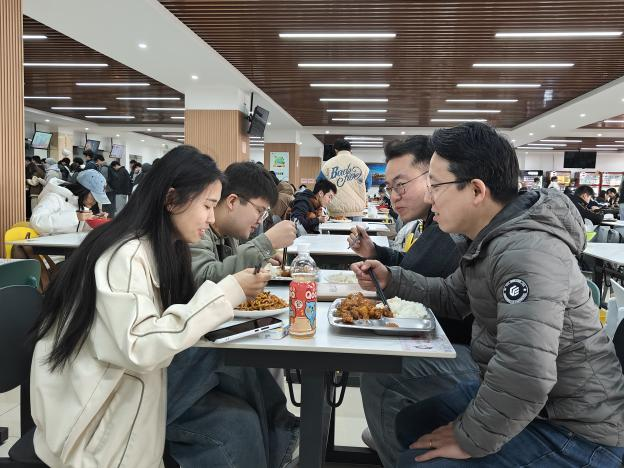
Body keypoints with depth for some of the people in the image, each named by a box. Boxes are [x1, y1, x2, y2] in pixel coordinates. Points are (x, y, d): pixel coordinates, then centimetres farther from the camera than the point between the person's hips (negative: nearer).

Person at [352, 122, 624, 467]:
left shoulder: (526, 252, -32)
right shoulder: (489, 239, 2)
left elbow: (524, 377, -40)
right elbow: (453, 297, 19)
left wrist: (469, 440, -24)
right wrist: (390, 280, 6)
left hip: (573, 431, -9)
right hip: (519, 397, 9)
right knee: (409, 422, 15)